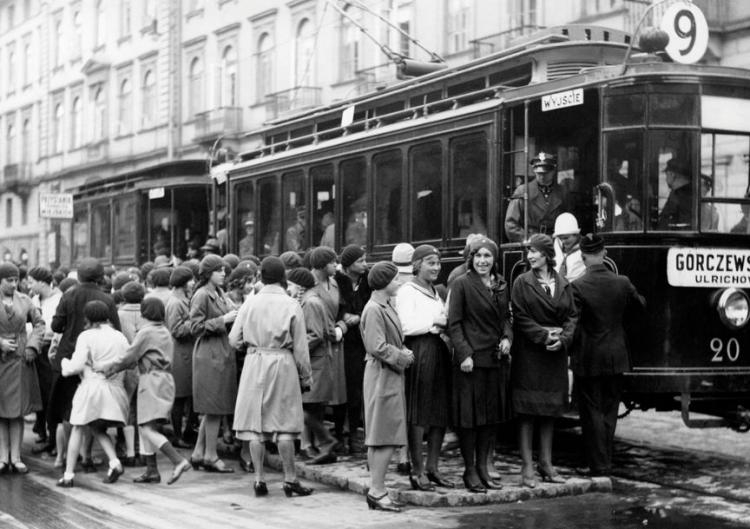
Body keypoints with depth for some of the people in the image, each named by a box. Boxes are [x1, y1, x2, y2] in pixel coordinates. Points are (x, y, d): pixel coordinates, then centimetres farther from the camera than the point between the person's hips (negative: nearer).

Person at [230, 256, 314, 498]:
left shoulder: (251, 303, 0)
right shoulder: (291, 305, -4)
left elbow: (234, 339, 1)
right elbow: (300, 347, -3)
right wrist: (306, 377, 7)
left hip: (255, 363, 2)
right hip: (283, 364, -1)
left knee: (256, 424, 6)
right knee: (284, 425, 4)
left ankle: (259, 479, 7)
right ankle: (290, 480, 7)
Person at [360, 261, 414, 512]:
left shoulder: (386, 307, 15)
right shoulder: (374, 309, -16)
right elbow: (378, 347, -21)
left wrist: (404, 352, 4)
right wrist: (403, 357, -11)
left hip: (391, 376, 10)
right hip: (382, 376, -10)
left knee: (382, 439, 11)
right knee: (385, 437, -8)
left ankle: (376, 490, 16)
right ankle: (377, 491, -4)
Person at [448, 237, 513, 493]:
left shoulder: (501, 285, 11)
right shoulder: (461, 284, -6)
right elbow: (454, 323, -8)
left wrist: (507, 337, -1)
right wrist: (464, 354, -16)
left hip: (496, 358, 6)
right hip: (471, 359, -6)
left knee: (491, 415, 10)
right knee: (470, 415, -1)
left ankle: (482, 466, 21)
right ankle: (469, 470, 9)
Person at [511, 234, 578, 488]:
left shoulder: (564, 285, 9)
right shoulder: (522, 283, -1)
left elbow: (571, 316, 6)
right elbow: (521, 318, -7)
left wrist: (562, 339, -11)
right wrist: (544, 336, -17)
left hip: (555, 354, 4)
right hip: (528, 353, -4)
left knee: (550, 410, 10)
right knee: (527, 412, -4)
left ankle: (546, 463, 19)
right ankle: (527, 467, 0)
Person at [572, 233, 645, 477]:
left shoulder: (578, 287, -15)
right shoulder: (623, 283, -3)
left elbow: (573, 326, -16)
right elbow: (640, 304, 16)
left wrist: (569, 354, -4)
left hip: (587, 359, -4)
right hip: (615, 358, 4)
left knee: (592, 412, 3)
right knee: (609, 412, 14)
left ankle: (599, 466, 4)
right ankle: (606, 463, 19)